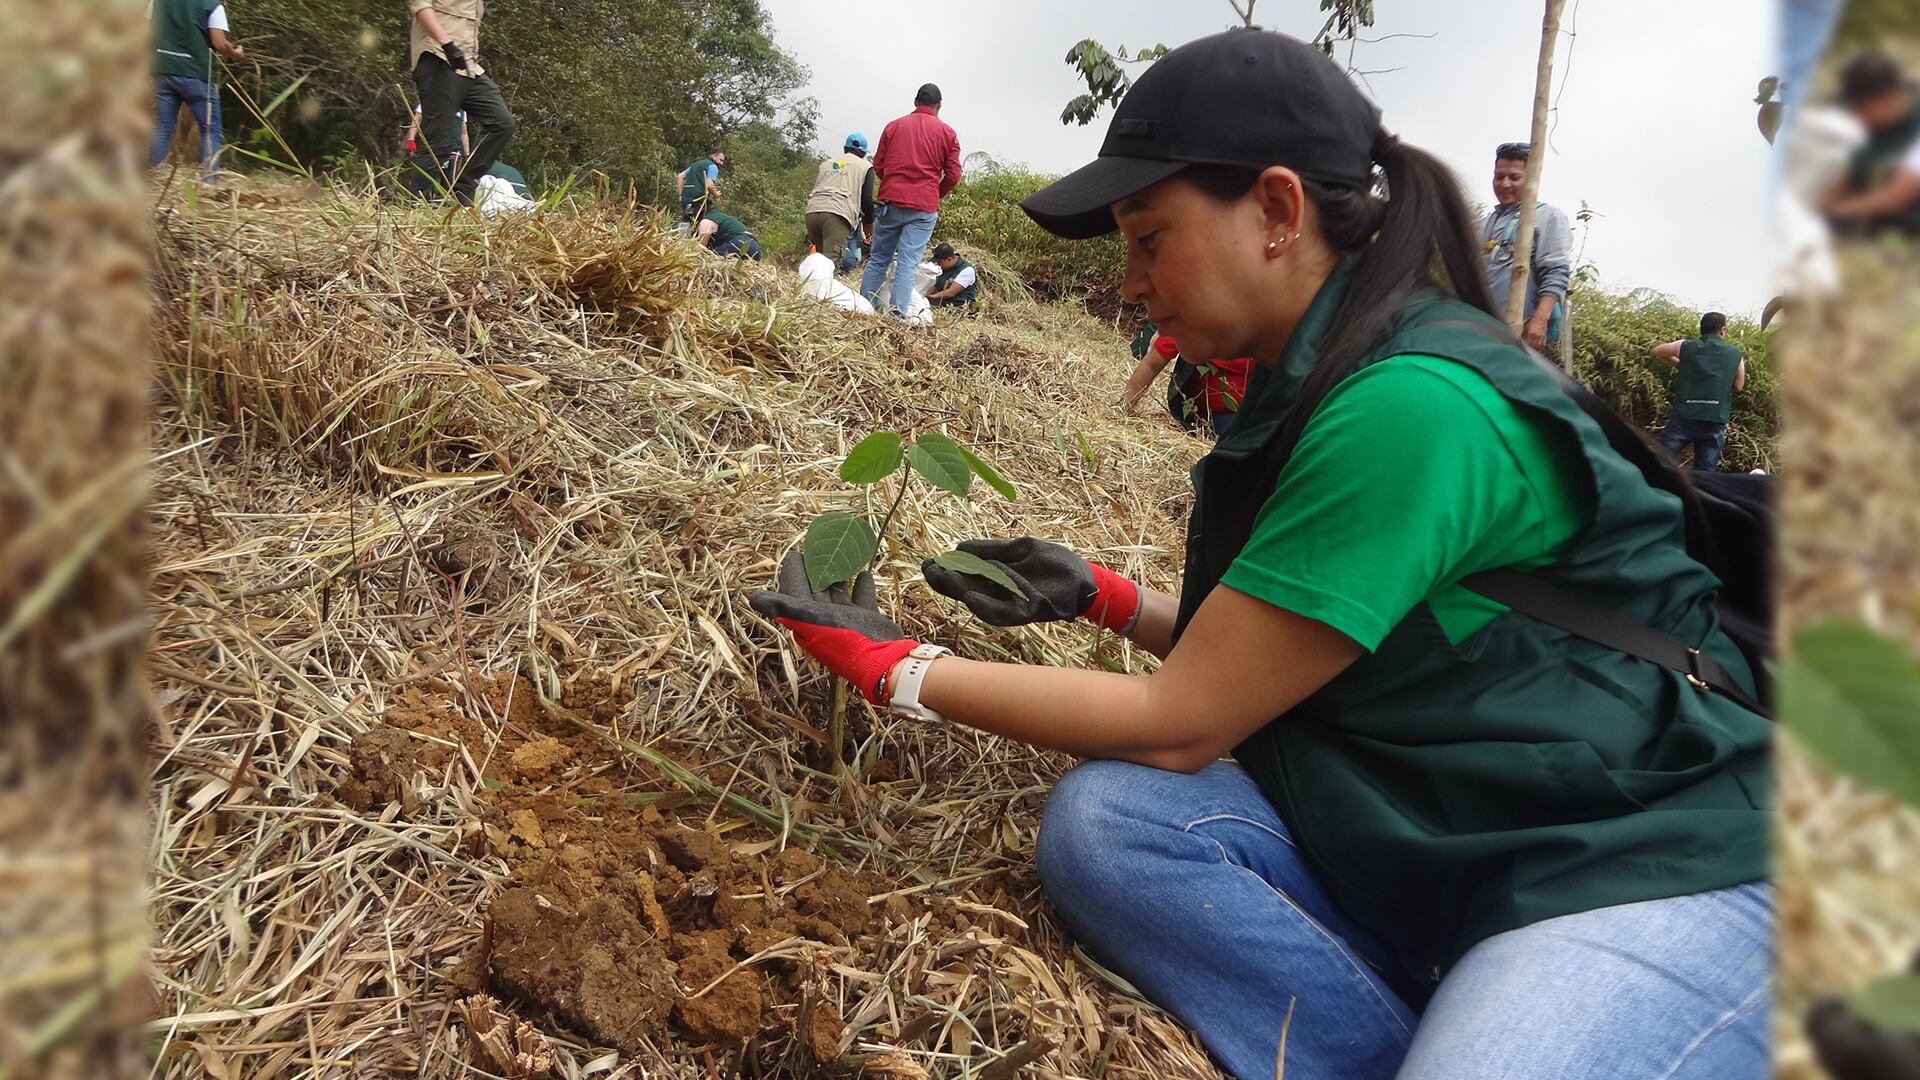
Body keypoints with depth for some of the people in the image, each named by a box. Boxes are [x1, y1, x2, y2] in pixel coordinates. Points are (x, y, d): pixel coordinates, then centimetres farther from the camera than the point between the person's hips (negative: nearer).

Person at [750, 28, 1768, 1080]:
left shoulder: (1413, 405, -22)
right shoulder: (1312, 383, 7)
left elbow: (1179, 725, -17)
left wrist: (894, 667, -9)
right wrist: (1102, 596, 10)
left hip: (1658, 874, -8)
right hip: (1437, 852, 9)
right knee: (1101, 820, -14)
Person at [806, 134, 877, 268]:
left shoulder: (826, 163, 31)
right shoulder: (865, 167, 18)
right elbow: (867, 199, 10)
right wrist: (868, 224, 26)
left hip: (812, 211, 5)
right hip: (837, 214, -5)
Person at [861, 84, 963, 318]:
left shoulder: (894, 126, 10)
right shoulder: (947, 133, 5)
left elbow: (878, 165, 10)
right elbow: (953, 175, 2)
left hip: (891, 200, 2)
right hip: (924, 207, -2)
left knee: (878, 258, 9)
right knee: (908, 262, -6)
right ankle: (897, 312, -16)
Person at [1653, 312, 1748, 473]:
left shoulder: (1686, 347, 6)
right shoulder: (1736, 354, 7)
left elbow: (1656, 351, 22)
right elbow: (1739, 386, 17)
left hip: (1684, 417, -1)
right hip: (1715, 421, 1)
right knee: (1704, 474, 5)